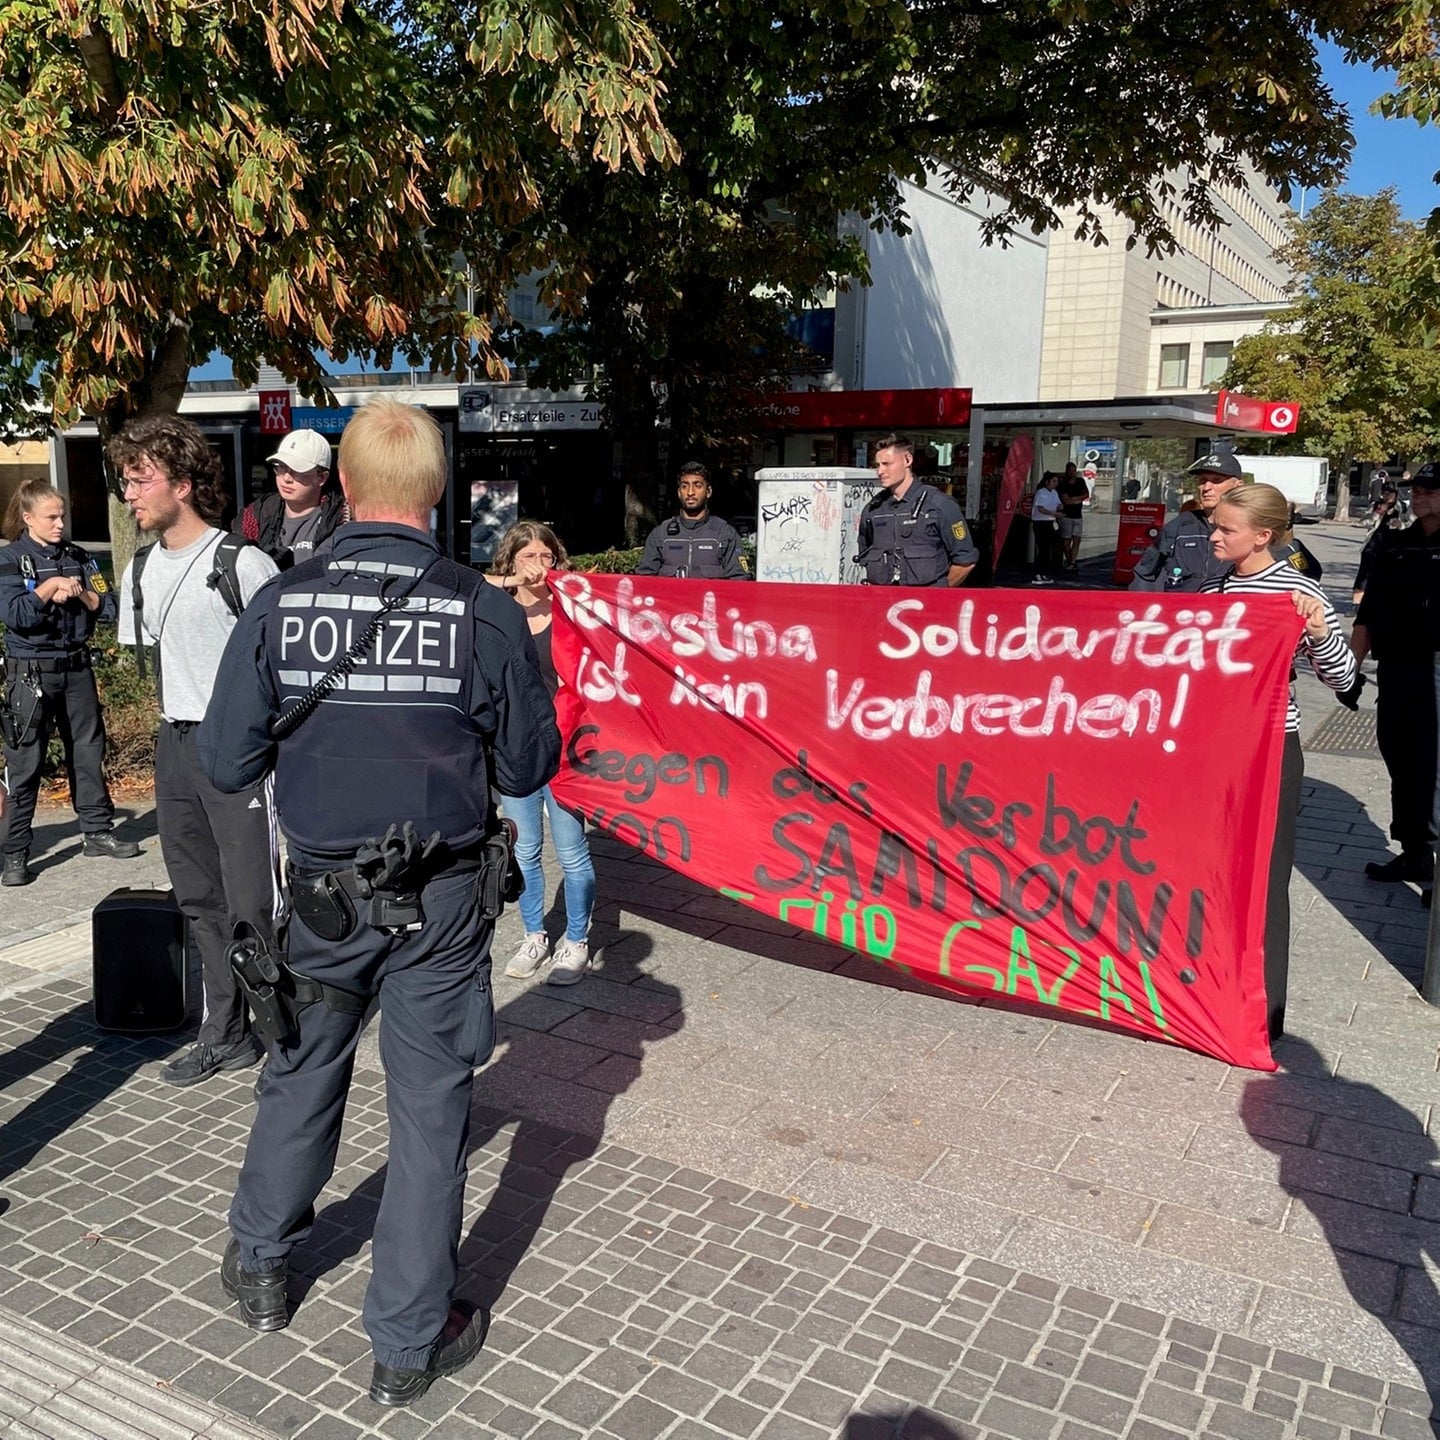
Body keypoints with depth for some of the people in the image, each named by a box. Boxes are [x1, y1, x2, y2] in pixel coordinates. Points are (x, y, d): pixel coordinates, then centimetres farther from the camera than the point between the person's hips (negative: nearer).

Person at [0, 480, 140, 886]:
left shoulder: (77, 557, 7)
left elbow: (107, 608, 2)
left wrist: (78, 592, -14)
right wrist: (51, 586, -16)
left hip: (76, 667, 4)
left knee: (88, 752, 11)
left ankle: (98, 832, 23)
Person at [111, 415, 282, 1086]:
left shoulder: (242, 563, -11)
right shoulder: (140, 571, 11)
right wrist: (174, 722, 16)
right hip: (175, 746, 8)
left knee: (252, 903, -7)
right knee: (198, 899, 14)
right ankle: (225, 1035, 27)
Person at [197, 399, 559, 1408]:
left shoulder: (280, 607, -10)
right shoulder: (485, 615, -14)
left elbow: (227, 767, -4)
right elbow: (530, 768, -5)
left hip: (323, 895, 2)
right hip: (441, 904, -2)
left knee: (301, 1072, 24)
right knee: (431, 1108, 11)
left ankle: (260, 1268, 46)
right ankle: (409, 1345, 24)